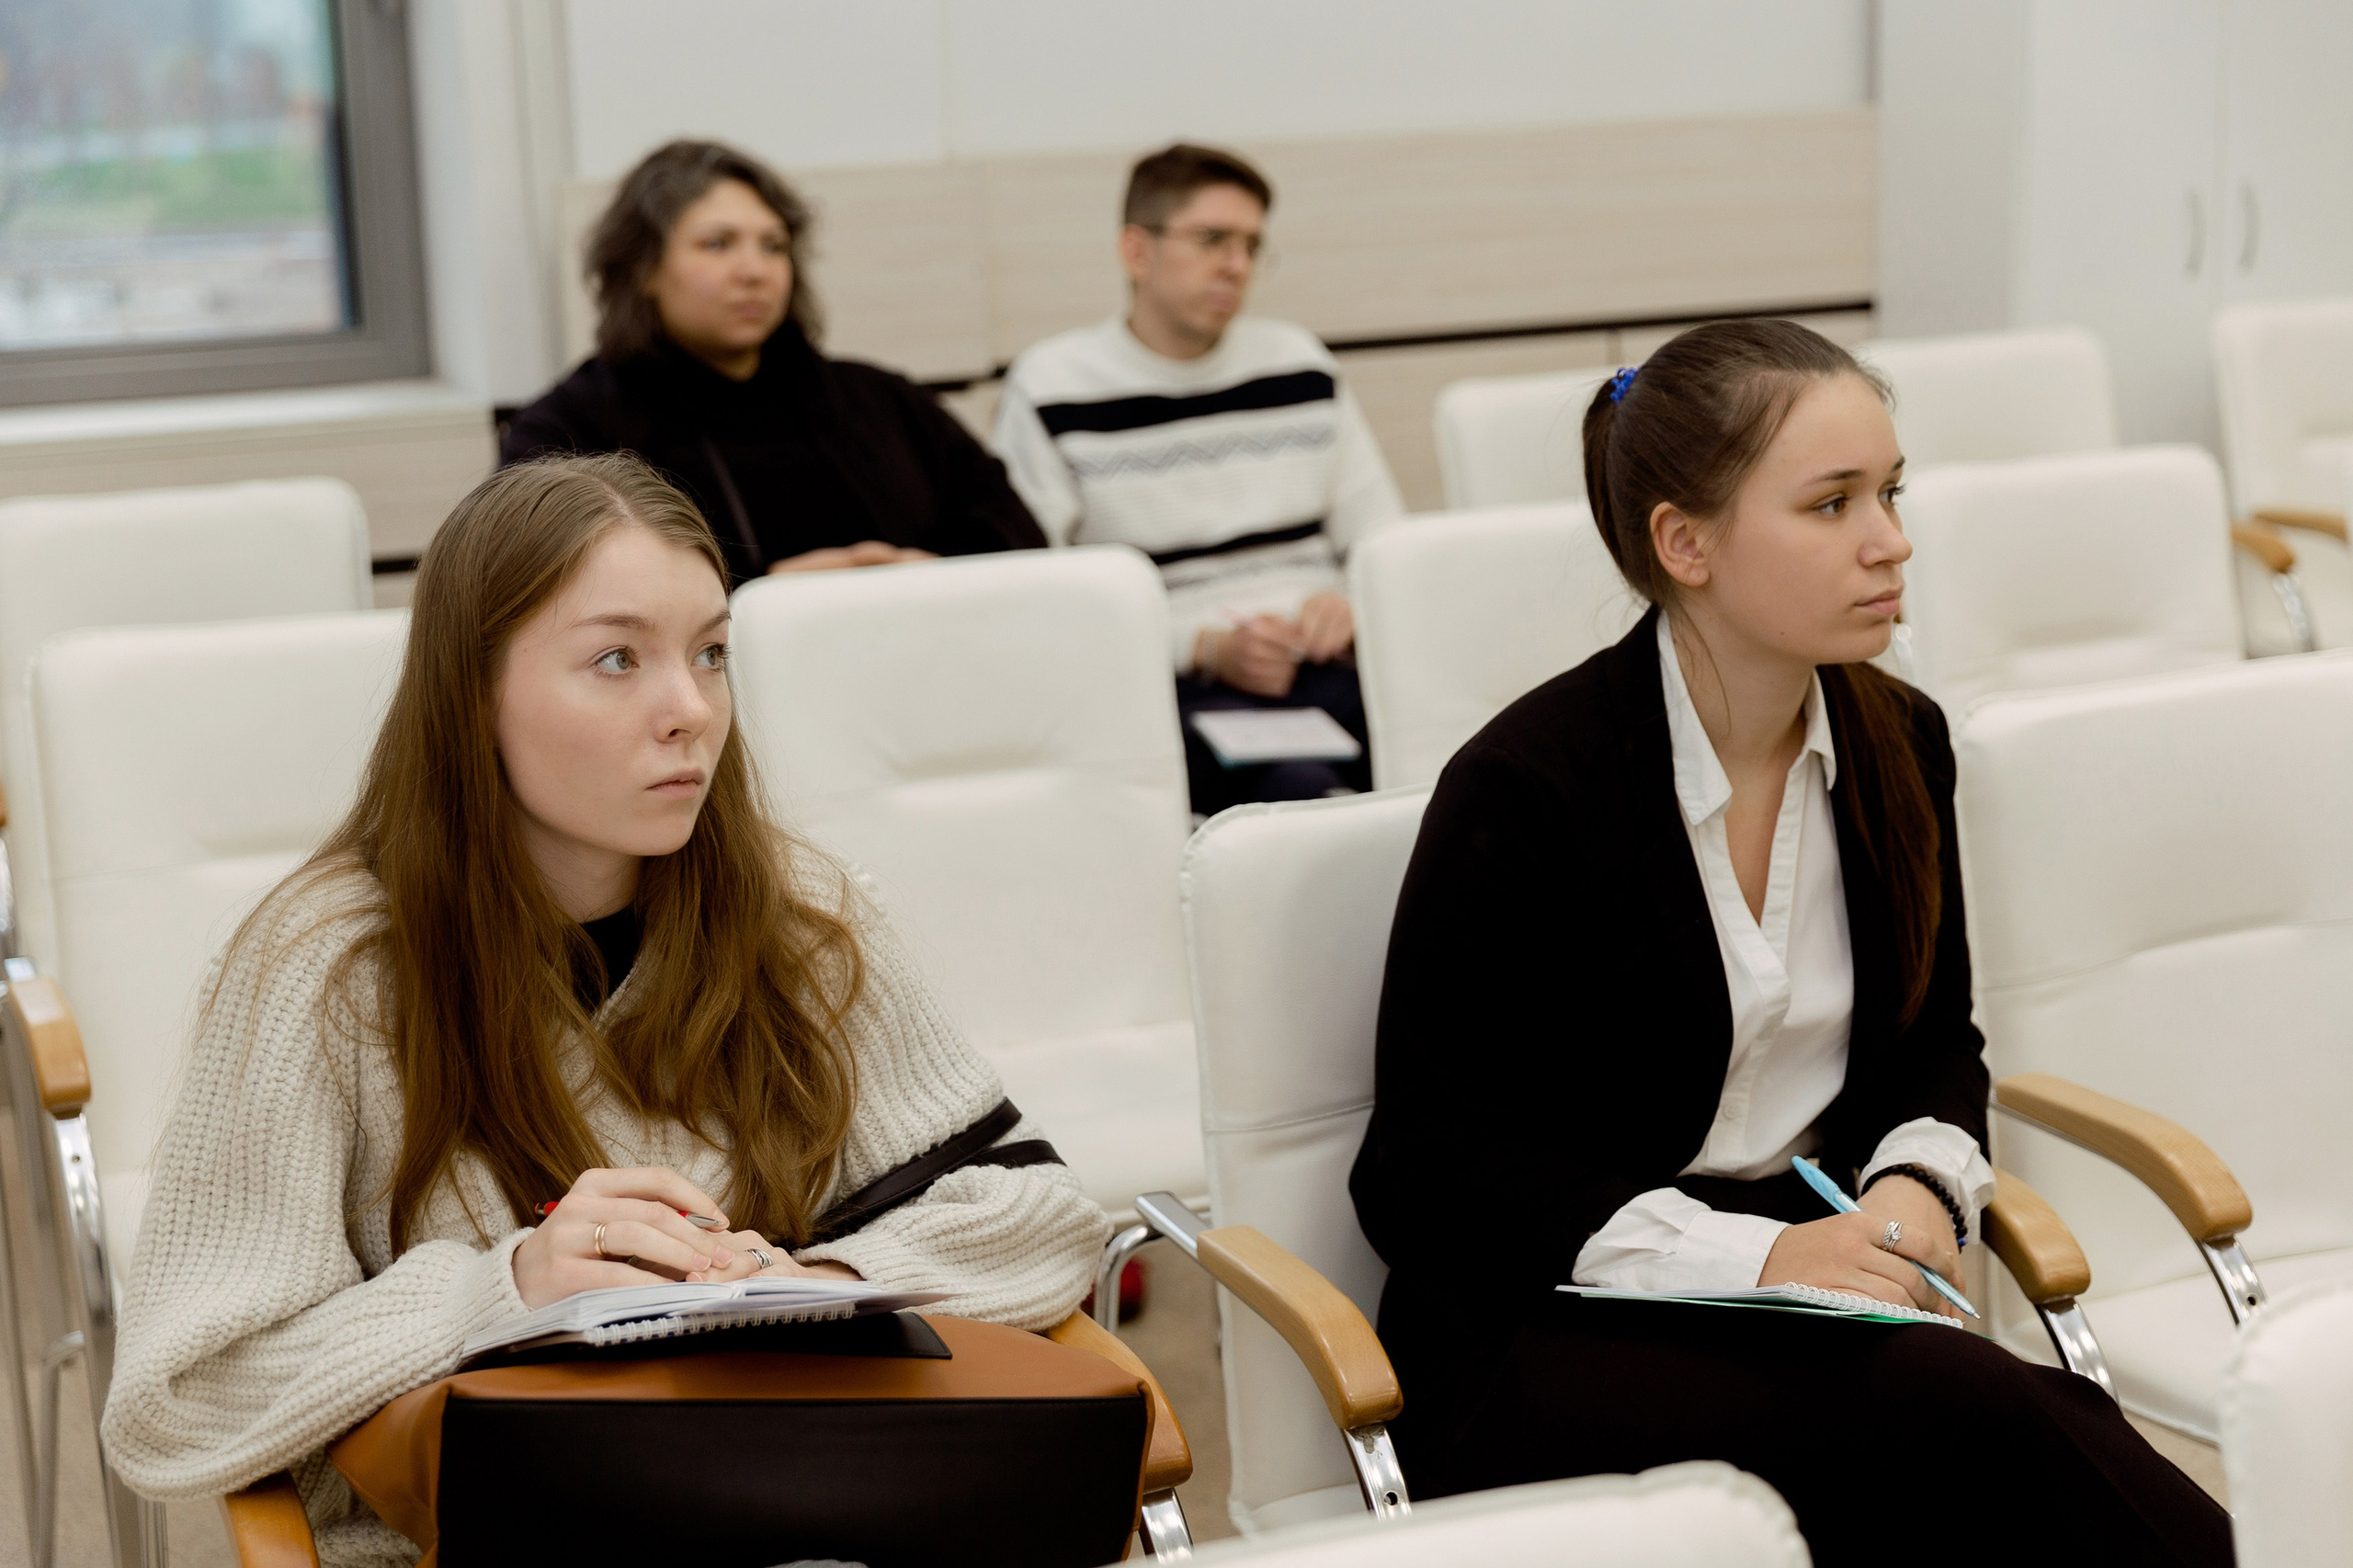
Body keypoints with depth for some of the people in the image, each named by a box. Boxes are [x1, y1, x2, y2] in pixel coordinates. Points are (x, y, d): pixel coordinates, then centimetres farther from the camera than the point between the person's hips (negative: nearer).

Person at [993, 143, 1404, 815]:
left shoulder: (1298, 363, 19)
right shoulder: (1050, 389, 4)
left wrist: (1351, 603, -2)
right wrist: (1204, 648, -11)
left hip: (1320, 660, 4)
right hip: (1168, 682, -4)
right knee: (1299, 786, -37)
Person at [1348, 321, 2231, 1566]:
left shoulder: (1895, 744, 5)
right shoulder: (1522, 790, -13)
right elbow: (1426, 1170, -11)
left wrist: (1917, 1181, -5)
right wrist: (1743, 1255, -21)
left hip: (1808, 1267, 5)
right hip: (1547, 1335, -5)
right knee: (1971, 1415, -31)